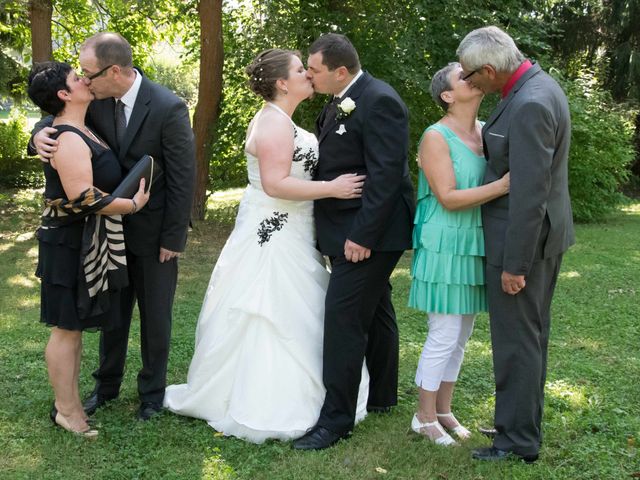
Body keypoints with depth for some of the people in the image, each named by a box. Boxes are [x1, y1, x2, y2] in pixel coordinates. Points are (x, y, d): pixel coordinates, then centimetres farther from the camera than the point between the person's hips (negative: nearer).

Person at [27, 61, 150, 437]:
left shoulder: (79, 132, 11)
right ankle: (66, 410, 12)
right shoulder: (69, 140, -21)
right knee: (67, 328, 1)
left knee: (74, 326, 18)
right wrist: (133, 204, -17)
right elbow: (83, 197, -27)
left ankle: (70, 398, 29)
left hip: (86, 245, 10)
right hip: (72, 246, -10)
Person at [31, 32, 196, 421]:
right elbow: (64, 120, 6)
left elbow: (183, 179, -18)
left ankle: (152, 392, 28)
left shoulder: (169, 108, -22)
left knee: (155, 316, 10)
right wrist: (42, 134, -20)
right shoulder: (99, 101, -7)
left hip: (155, 233, -5)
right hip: (115, 228, 5)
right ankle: (107, 385, 36)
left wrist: (173, 239, -14)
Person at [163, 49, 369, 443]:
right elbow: (275, 184, -25)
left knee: (265, 317, 15)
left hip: (275, 231, 10)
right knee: (275, 319, -4)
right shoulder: (275, 123, -18)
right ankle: (267, 410, 5)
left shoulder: (276, 120, 15)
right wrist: (331, 188, -23)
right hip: (276, 236, -10)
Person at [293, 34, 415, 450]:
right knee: (375, 311, 19)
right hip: (352, 229, 10)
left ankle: (336, 418, -3)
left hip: (368, 231, -10)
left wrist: (362, 235, -25)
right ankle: (382, 396, 34)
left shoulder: (379, 102, -18)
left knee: (343, 316, -10)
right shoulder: (340, 102, 11)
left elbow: (386, 173, -23)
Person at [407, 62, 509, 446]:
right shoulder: (437, 137, -12)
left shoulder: (488, 131, 7)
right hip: (447, 248, -7)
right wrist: (503, 186, -26)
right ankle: (425, 418, 14)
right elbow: (449, 198, -19)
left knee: (461, 335, 13)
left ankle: (444, 410, 26)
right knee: (444, 336, -2)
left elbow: (512, 170, 16)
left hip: (478, 247, 7)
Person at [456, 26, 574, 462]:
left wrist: (514, 264, -21)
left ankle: (519, 441, 12)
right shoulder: (537, 86, 7)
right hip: (545, 232, 10)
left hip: (524, 238, -10)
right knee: (531, 334, 19)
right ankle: (526, 422, 32)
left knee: (516, 340, 0)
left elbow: (529, 193, -25)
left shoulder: (529, 106, -25)